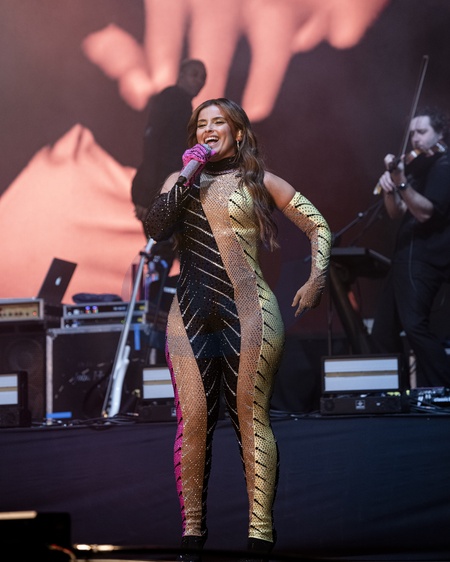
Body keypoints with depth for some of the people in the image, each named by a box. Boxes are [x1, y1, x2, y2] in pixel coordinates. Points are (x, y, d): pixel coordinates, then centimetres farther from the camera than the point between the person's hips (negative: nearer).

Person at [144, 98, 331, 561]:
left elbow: (318, 227, 10)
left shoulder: (259, 182, 9)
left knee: (251, 418, -5)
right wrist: (187, 175, -4)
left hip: (248, 314, -2)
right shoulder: (180, 181, 15)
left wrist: (316, 282, -1)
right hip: (191, 315, 2)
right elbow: (155, 230, -3)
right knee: (192, 420, -3)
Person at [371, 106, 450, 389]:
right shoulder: (418, 166, 21)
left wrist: (401, 183, -30)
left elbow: (426, 211, -19)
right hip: (407, 256, 10)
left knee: (414, 324, -23)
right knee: (383, 331, 9)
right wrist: (389, 189, -4)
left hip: (424, 257, -10)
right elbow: (398, 212, 16)